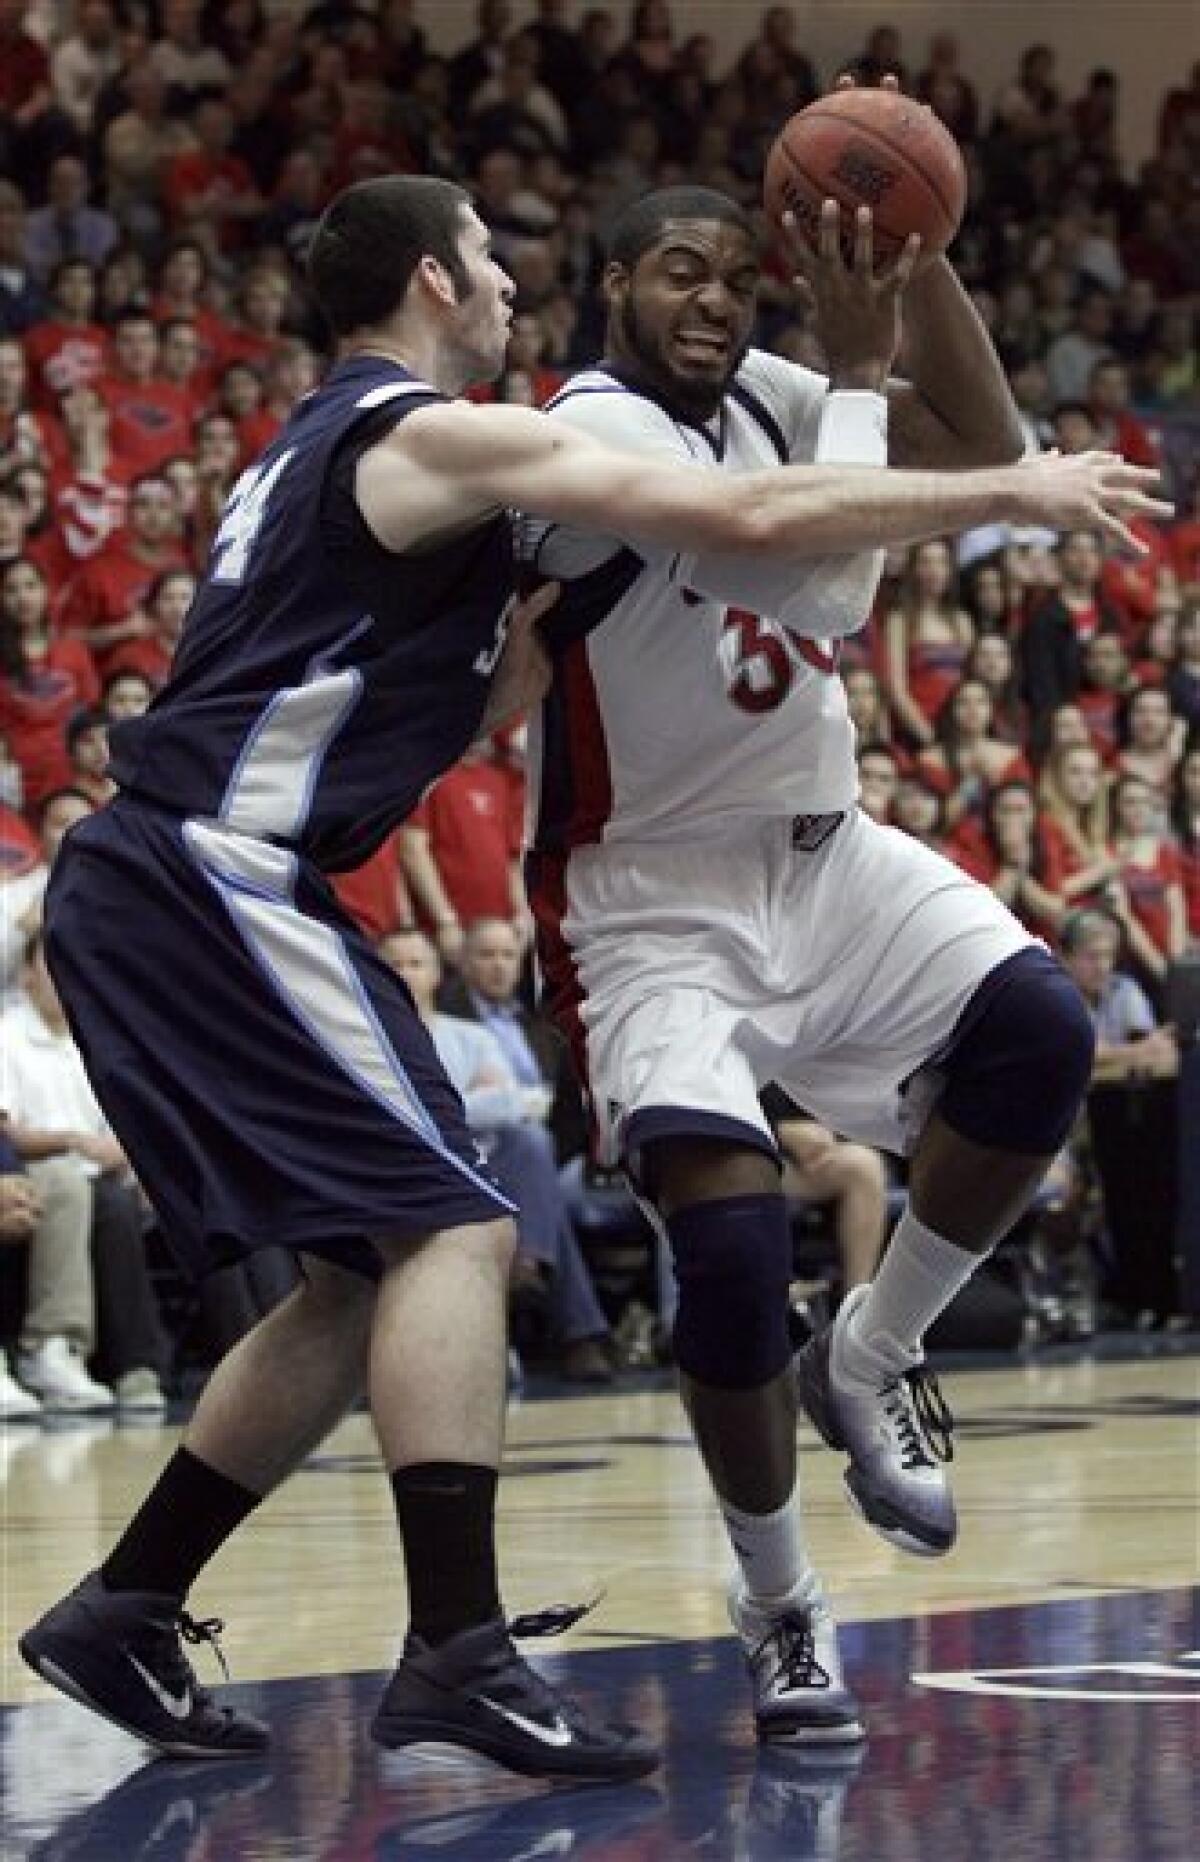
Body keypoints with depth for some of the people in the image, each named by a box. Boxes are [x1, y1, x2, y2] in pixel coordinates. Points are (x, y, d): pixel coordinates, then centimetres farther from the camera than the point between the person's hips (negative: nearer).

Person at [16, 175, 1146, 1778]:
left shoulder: (331, 457, 24)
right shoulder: (438, 436, -6)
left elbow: (448, 716, 31)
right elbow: (751, 520, -13)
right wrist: (1011, 492, -6)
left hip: (144, 897, 10)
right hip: (215, 882, -10)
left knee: (374, 1268, 12)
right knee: (455, 1225, -13)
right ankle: (458, 1652, -20)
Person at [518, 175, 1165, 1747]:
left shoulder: (758, 396, 5)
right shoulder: (595, 434, -19)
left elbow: (985, 454, 3)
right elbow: (827, 591, -29)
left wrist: (921, 262, -8)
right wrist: (858, 364, -21)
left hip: (821, 853, 7)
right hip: (655, 901, -6)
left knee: (1038, 1031, -20)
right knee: (733, 1248, -22)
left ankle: (867, 1363, 2)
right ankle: (780, 1613, 2)